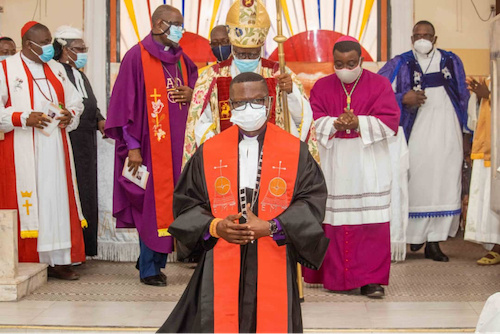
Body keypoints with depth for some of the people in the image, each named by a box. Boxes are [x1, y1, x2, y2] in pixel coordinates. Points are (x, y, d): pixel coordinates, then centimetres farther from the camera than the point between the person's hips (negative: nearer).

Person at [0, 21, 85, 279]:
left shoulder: (56, 69, 15)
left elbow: (75, 100, 18)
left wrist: (70, 115, -3)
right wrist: (24, 118, -18)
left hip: (55, 149, 5)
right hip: (22, 151, -5)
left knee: (58, 199, 3)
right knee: (27, 201, -4)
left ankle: (58, 260, 7)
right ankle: (27, 263, 2)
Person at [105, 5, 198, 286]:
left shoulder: (182, 59, 13)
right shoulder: (137, 57, -5)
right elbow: (126, 102, -7)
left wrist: (191, 94, -4)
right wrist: (132, 145, -12)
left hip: (178, 144, 6)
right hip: (150, 145, -6)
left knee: (171, 203, 6)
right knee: (153, 203, -3)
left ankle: (156, 260, 20)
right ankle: (149, 269, 8)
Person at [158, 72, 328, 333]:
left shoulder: (295, 151, 0)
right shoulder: (209, 152, 4)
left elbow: (312, 200, -4)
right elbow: (186, 202, 7)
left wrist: (270, 227, -16)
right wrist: (215, 226, -12)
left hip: (274, 264, 0)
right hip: (221, 264, 1)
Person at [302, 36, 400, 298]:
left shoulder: (379, 85, 5)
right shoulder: (321, 87, 10)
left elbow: (389, 120, -5)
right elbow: (312, 120, 1)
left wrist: (359, 123, -19)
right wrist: (334, 123, -18)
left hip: (369, 166, -1)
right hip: (334, 165, 1)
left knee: (371, 222, -5)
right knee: (335, 221, 1)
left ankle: (371, 278, 2)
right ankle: (336, 276, 14)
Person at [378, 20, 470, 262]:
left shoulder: (451, 61, 11)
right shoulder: (400, 64, 3)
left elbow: (463, 98, 14)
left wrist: (466, 133, 11)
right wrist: (404, 98, -16)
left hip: (447, 134, 2)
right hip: (416, 135, -2)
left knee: (444, 185, 0)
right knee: (417, 185, -1)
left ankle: (434, 242, 6)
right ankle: (415, 234, 16)